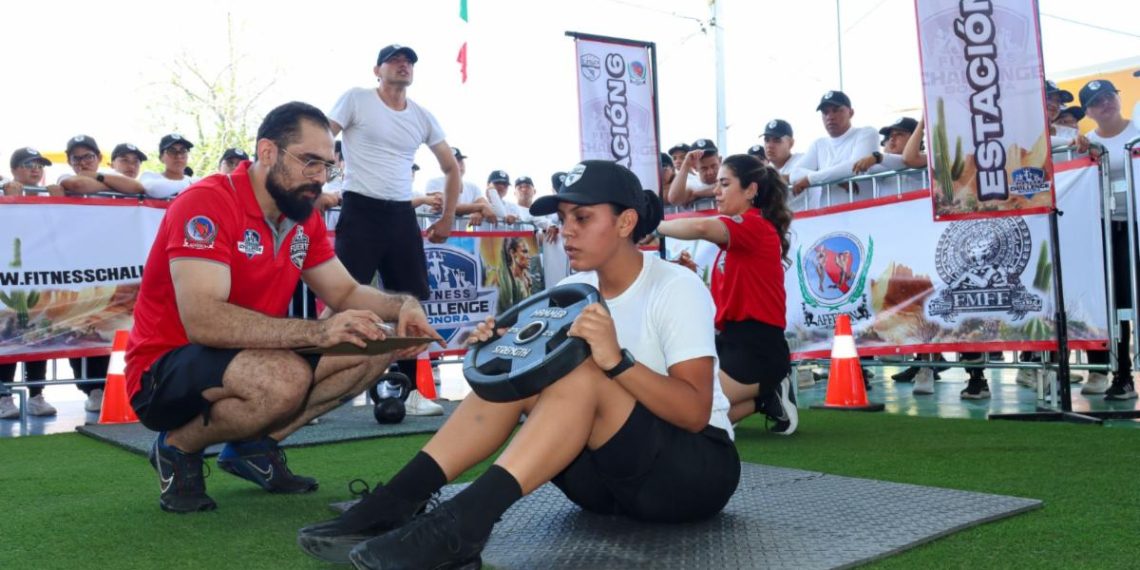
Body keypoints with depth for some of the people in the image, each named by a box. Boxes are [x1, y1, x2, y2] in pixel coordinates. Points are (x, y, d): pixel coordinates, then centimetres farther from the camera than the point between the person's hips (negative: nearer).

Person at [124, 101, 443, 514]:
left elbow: (344, 292, 9)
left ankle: (254, 445, 3)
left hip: (248, 359, 8)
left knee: (374, 348, -5)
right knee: (285, 377, -36)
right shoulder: (206, 203, -21)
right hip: (164, 374, -7)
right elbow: (202, 319, -32)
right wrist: (317, 331, -38)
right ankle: (178, 449, -5)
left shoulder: (304, 219, 2)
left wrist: (403, 305, -12)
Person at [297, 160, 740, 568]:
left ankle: (461, 524, -40)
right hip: (613, 473, 6)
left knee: (582, 375, -30)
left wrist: (617, 360, -36)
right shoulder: (571, 292, 5)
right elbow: (553, 390, 3)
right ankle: (393, 505, -24)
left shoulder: (676, 288, -13)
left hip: (697, 469, -5)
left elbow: (696, 412, -22)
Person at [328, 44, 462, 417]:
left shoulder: (423, 117, 12)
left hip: (402, 215, 5)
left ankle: (410, 391, 14)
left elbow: (451, 167, 21)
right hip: (360, 210, -5)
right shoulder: (356, 99, -1)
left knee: (412, 301, 5)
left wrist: (447, 218, 15)